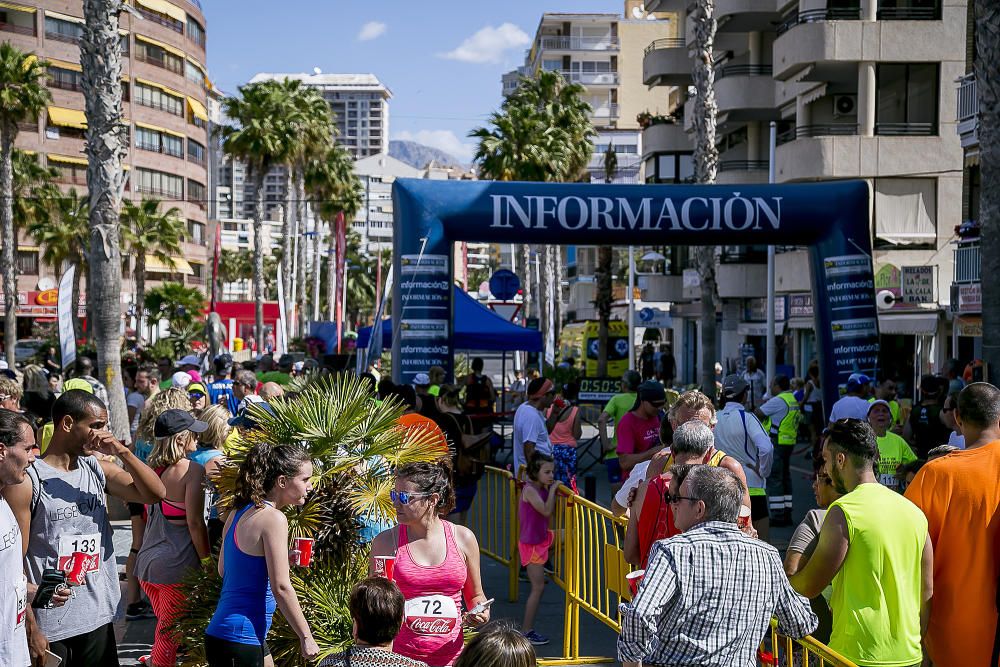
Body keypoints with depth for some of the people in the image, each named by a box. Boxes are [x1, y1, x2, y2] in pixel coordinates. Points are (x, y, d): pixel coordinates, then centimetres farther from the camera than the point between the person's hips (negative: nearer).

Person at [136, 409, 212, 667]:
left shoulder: (151, 469, 6)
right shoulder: (192, 470, -15)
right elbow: (195, 523, -16)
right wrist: (207, 561, -8)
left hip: (148, 560, 7)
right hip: (177, 566, -7)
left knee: (164, 631, 22)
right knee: (168, 636, 3)